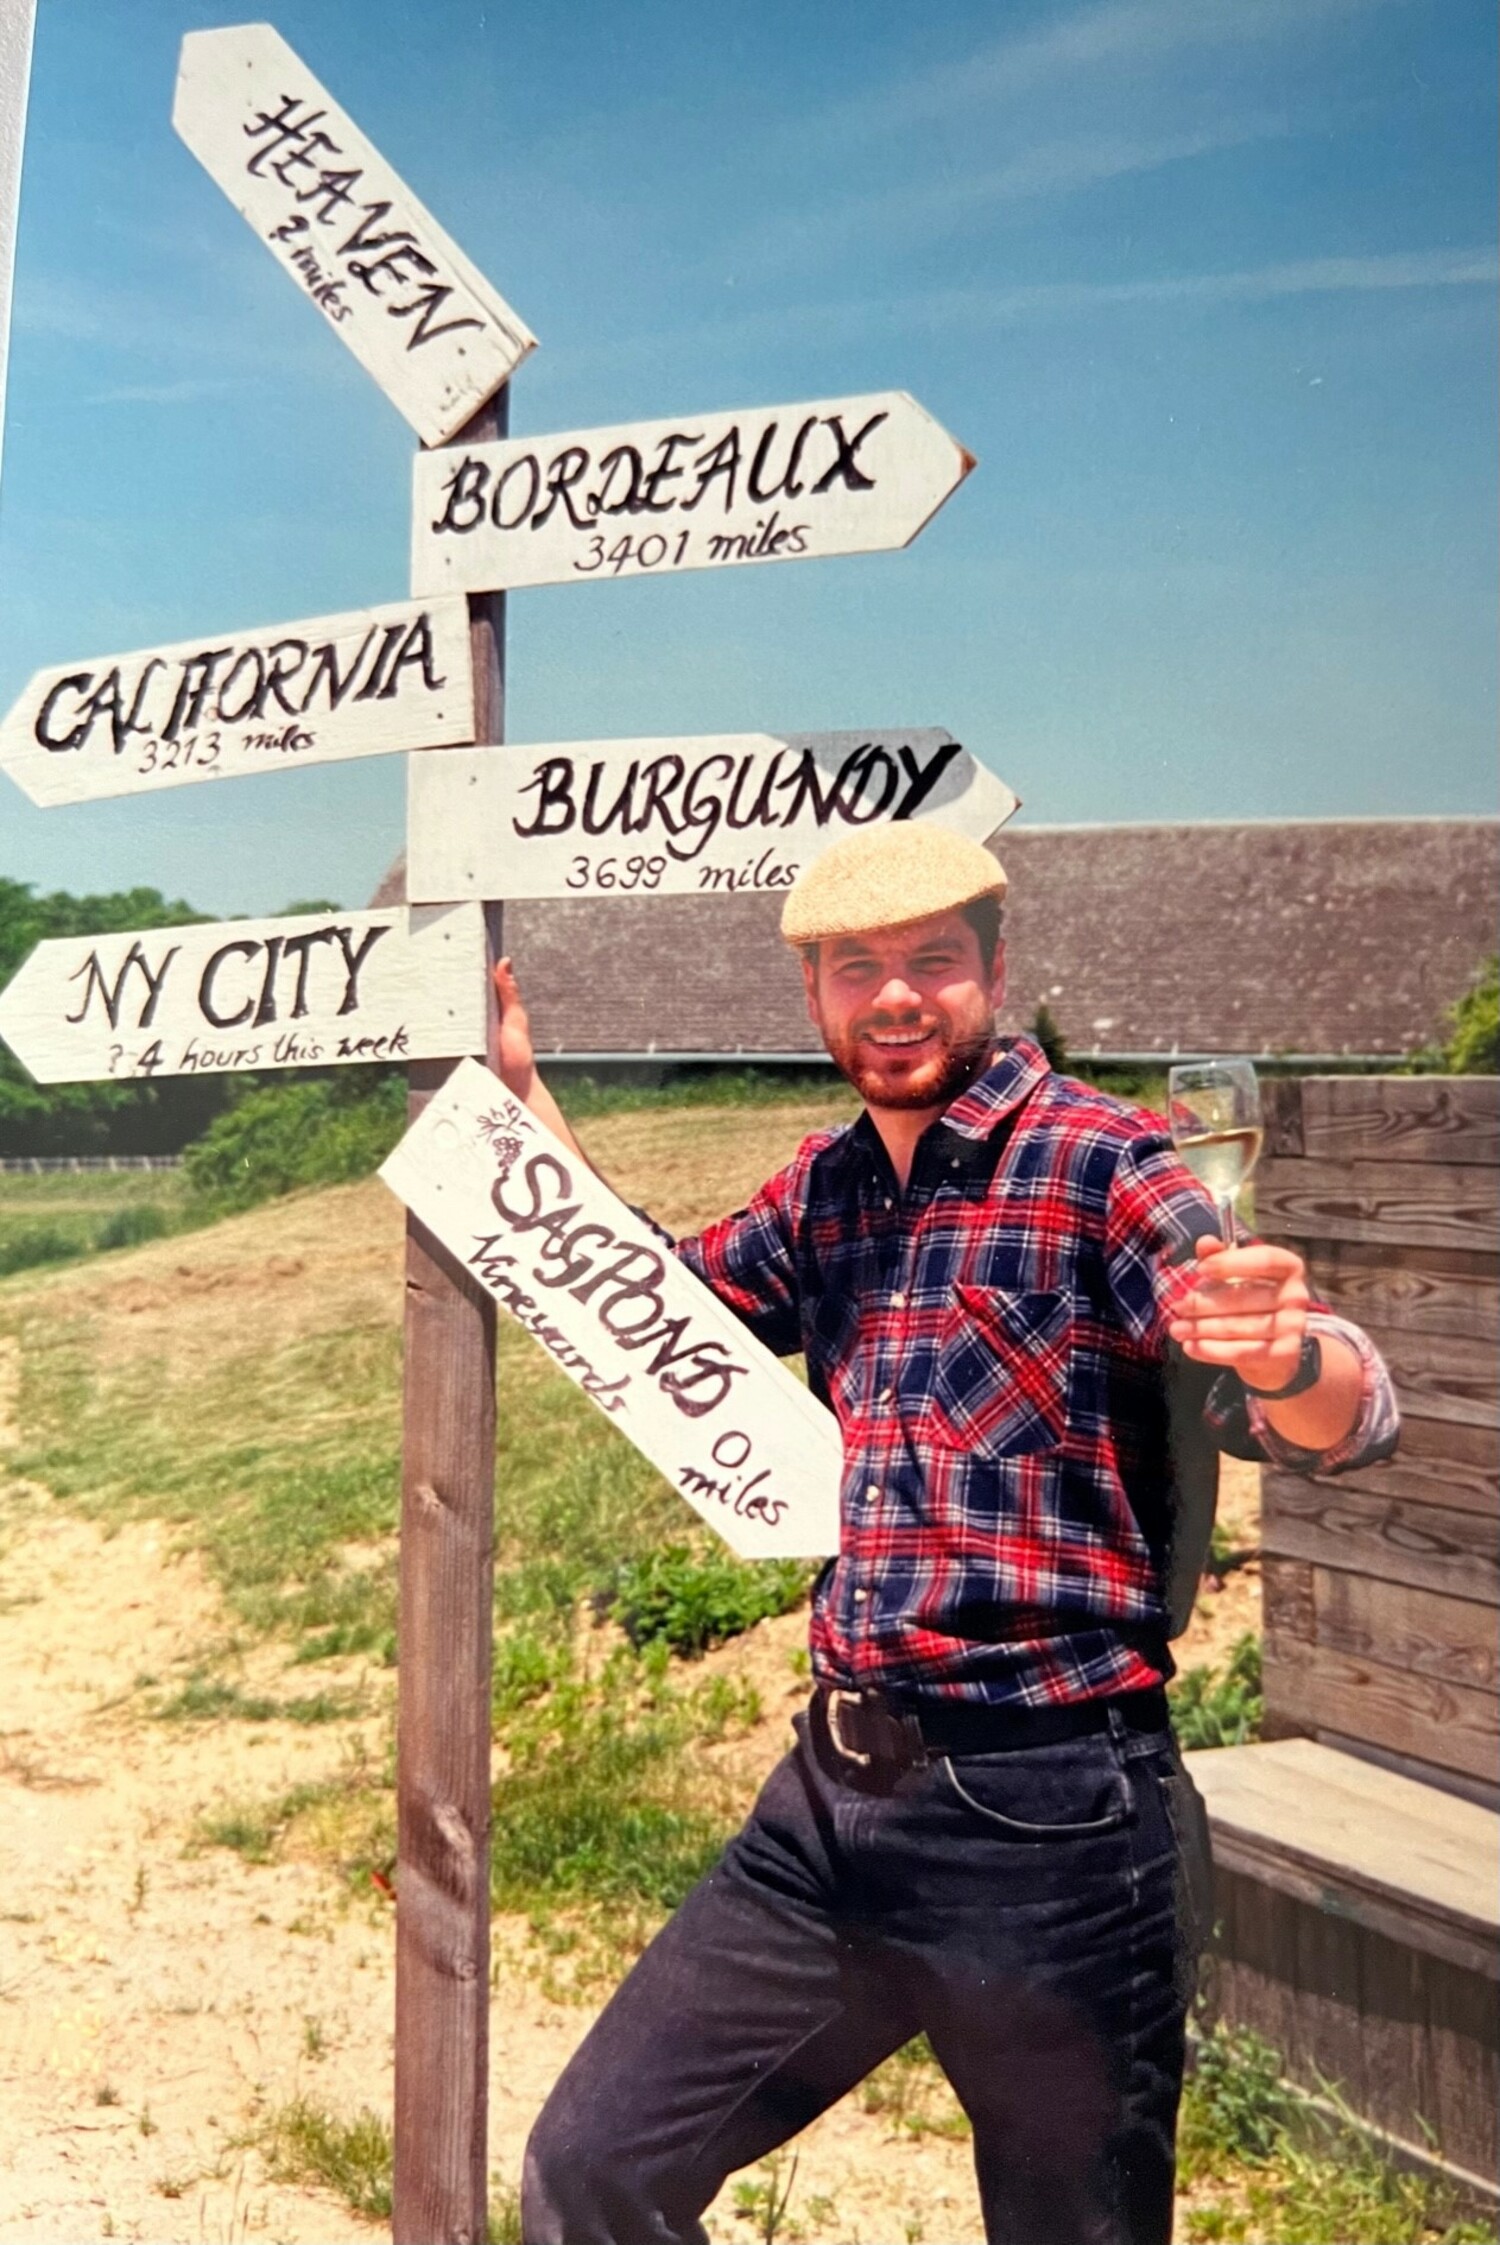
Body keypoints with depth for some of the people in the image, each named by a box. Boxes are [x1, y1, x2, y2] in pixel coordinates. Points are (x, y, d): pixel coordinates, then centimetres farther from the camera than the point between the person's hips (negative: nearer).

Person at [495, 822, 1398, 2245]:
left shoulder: (1100, 1164, -11)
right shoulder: (825, 1188, 8)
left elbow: (1342, 1422, -20)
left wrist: (1283, 1355, -44)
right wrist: (521, 1090, 17)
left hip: (1047, 1813, -5)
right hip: (835, 1795, 6)